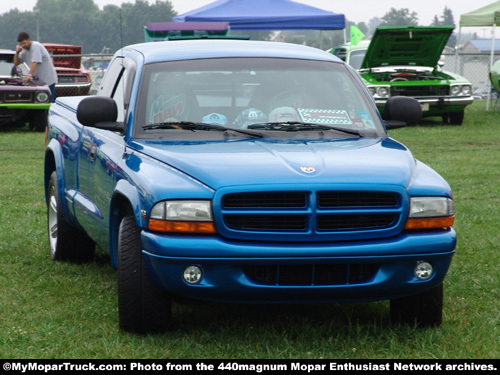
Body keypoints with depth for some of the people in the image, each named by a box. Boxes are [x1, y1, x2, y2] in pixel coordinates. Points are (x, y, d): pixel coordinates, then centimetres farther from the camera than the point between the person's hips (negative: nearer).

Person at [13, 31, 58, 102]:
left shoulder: (36, 46, -16)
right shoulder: (25, 50, 11)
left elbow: (35, 62, -27)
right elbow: (16, 63, 15)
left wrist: (30, 75, -36)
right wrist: (17, 53, -2)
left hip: (48, 79, -8)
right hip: (38, 80, 8)